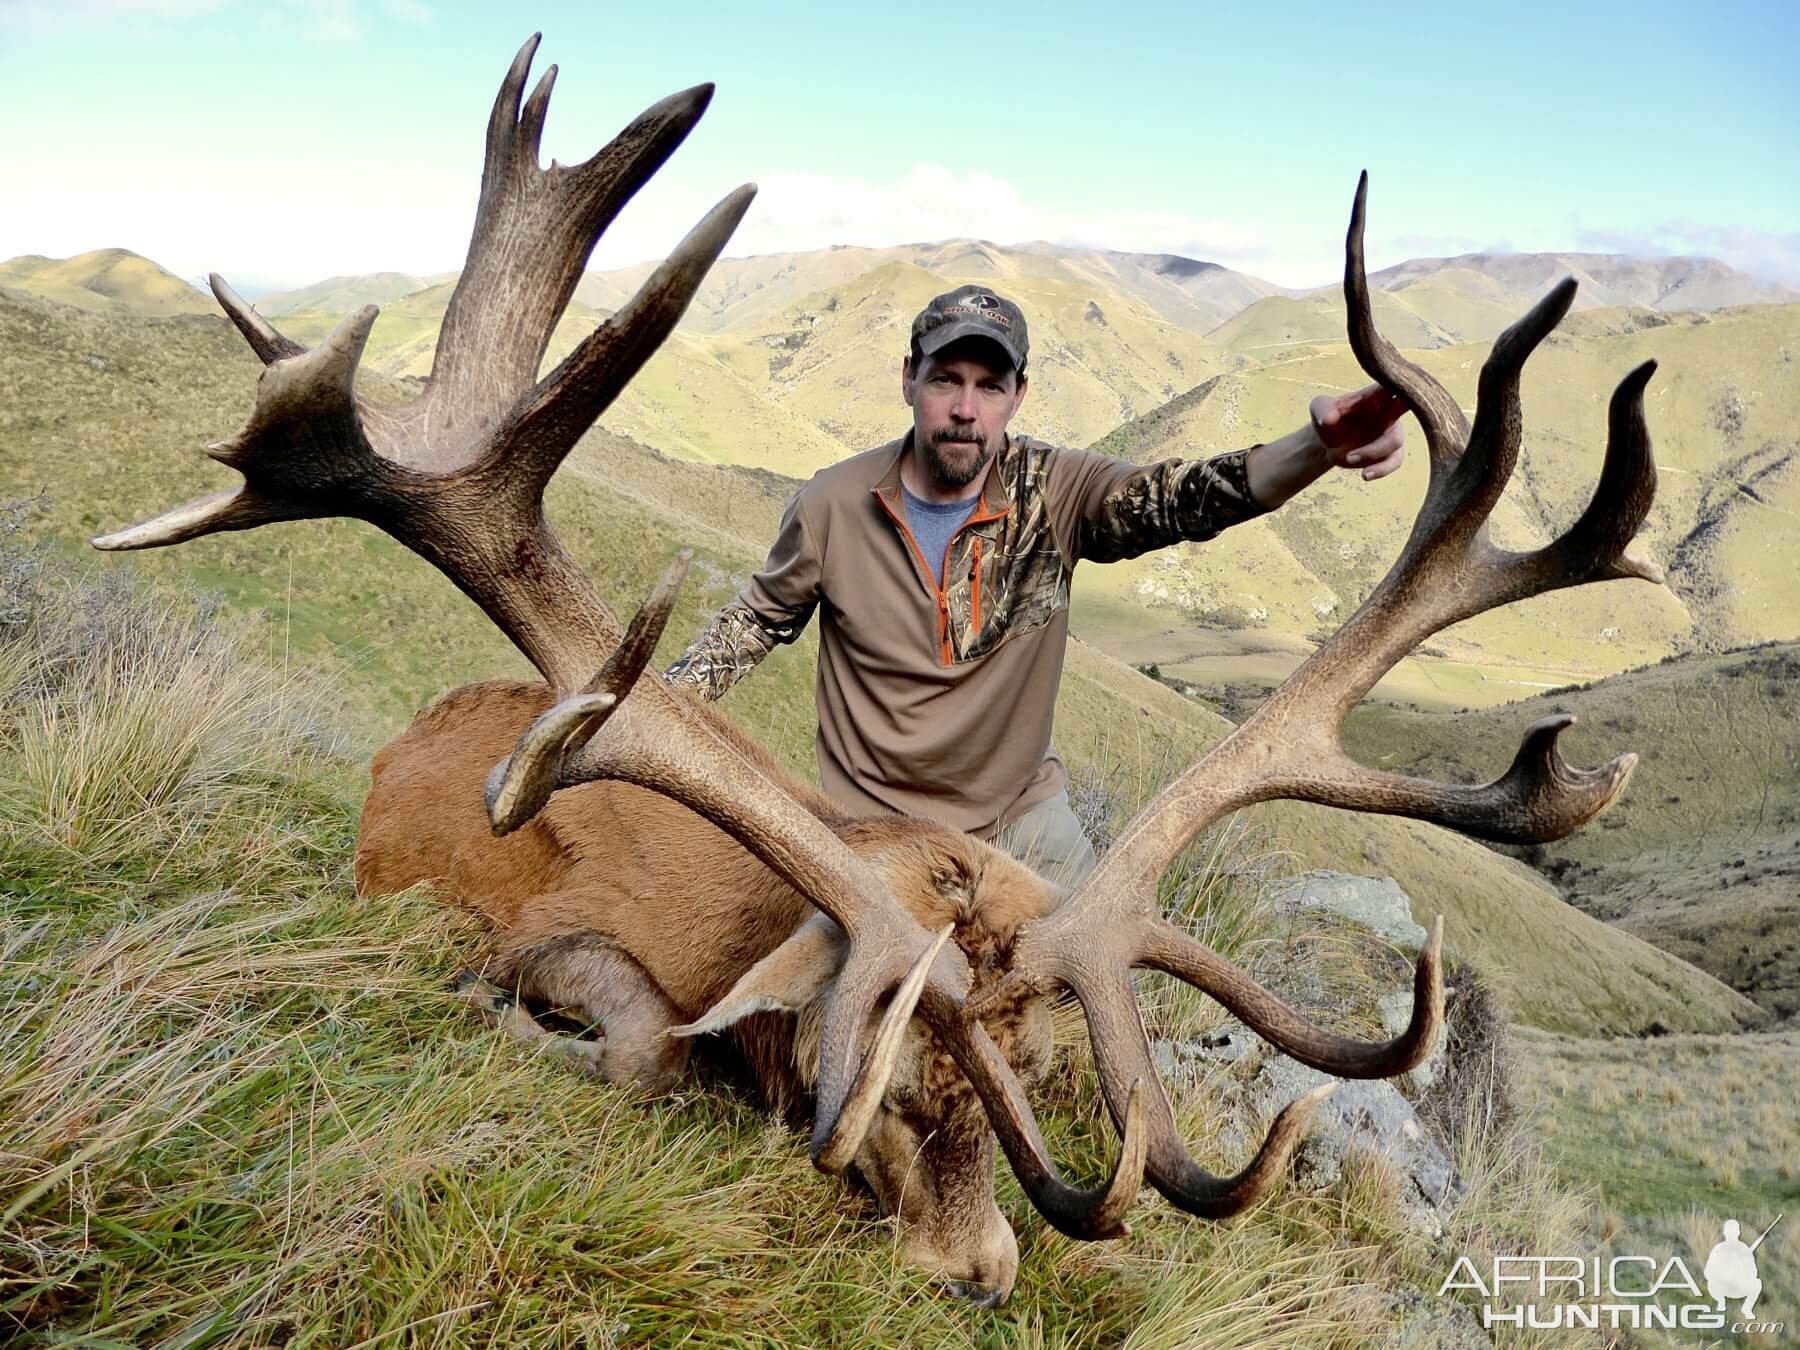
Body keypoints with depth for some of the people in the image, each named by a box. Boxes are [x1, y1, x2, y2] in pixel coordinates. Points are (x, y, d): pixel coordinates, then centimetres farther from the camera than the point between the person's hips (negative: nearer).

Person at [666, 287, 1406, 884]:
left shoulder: (1054, 494, -14)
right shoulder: (832, 504, -13)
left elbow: (1184, 497, -30)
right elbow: (761, 616, 3)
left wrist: (1317, 447, -50)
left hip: (1025, 815, 1)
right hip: (875, 826, -1)